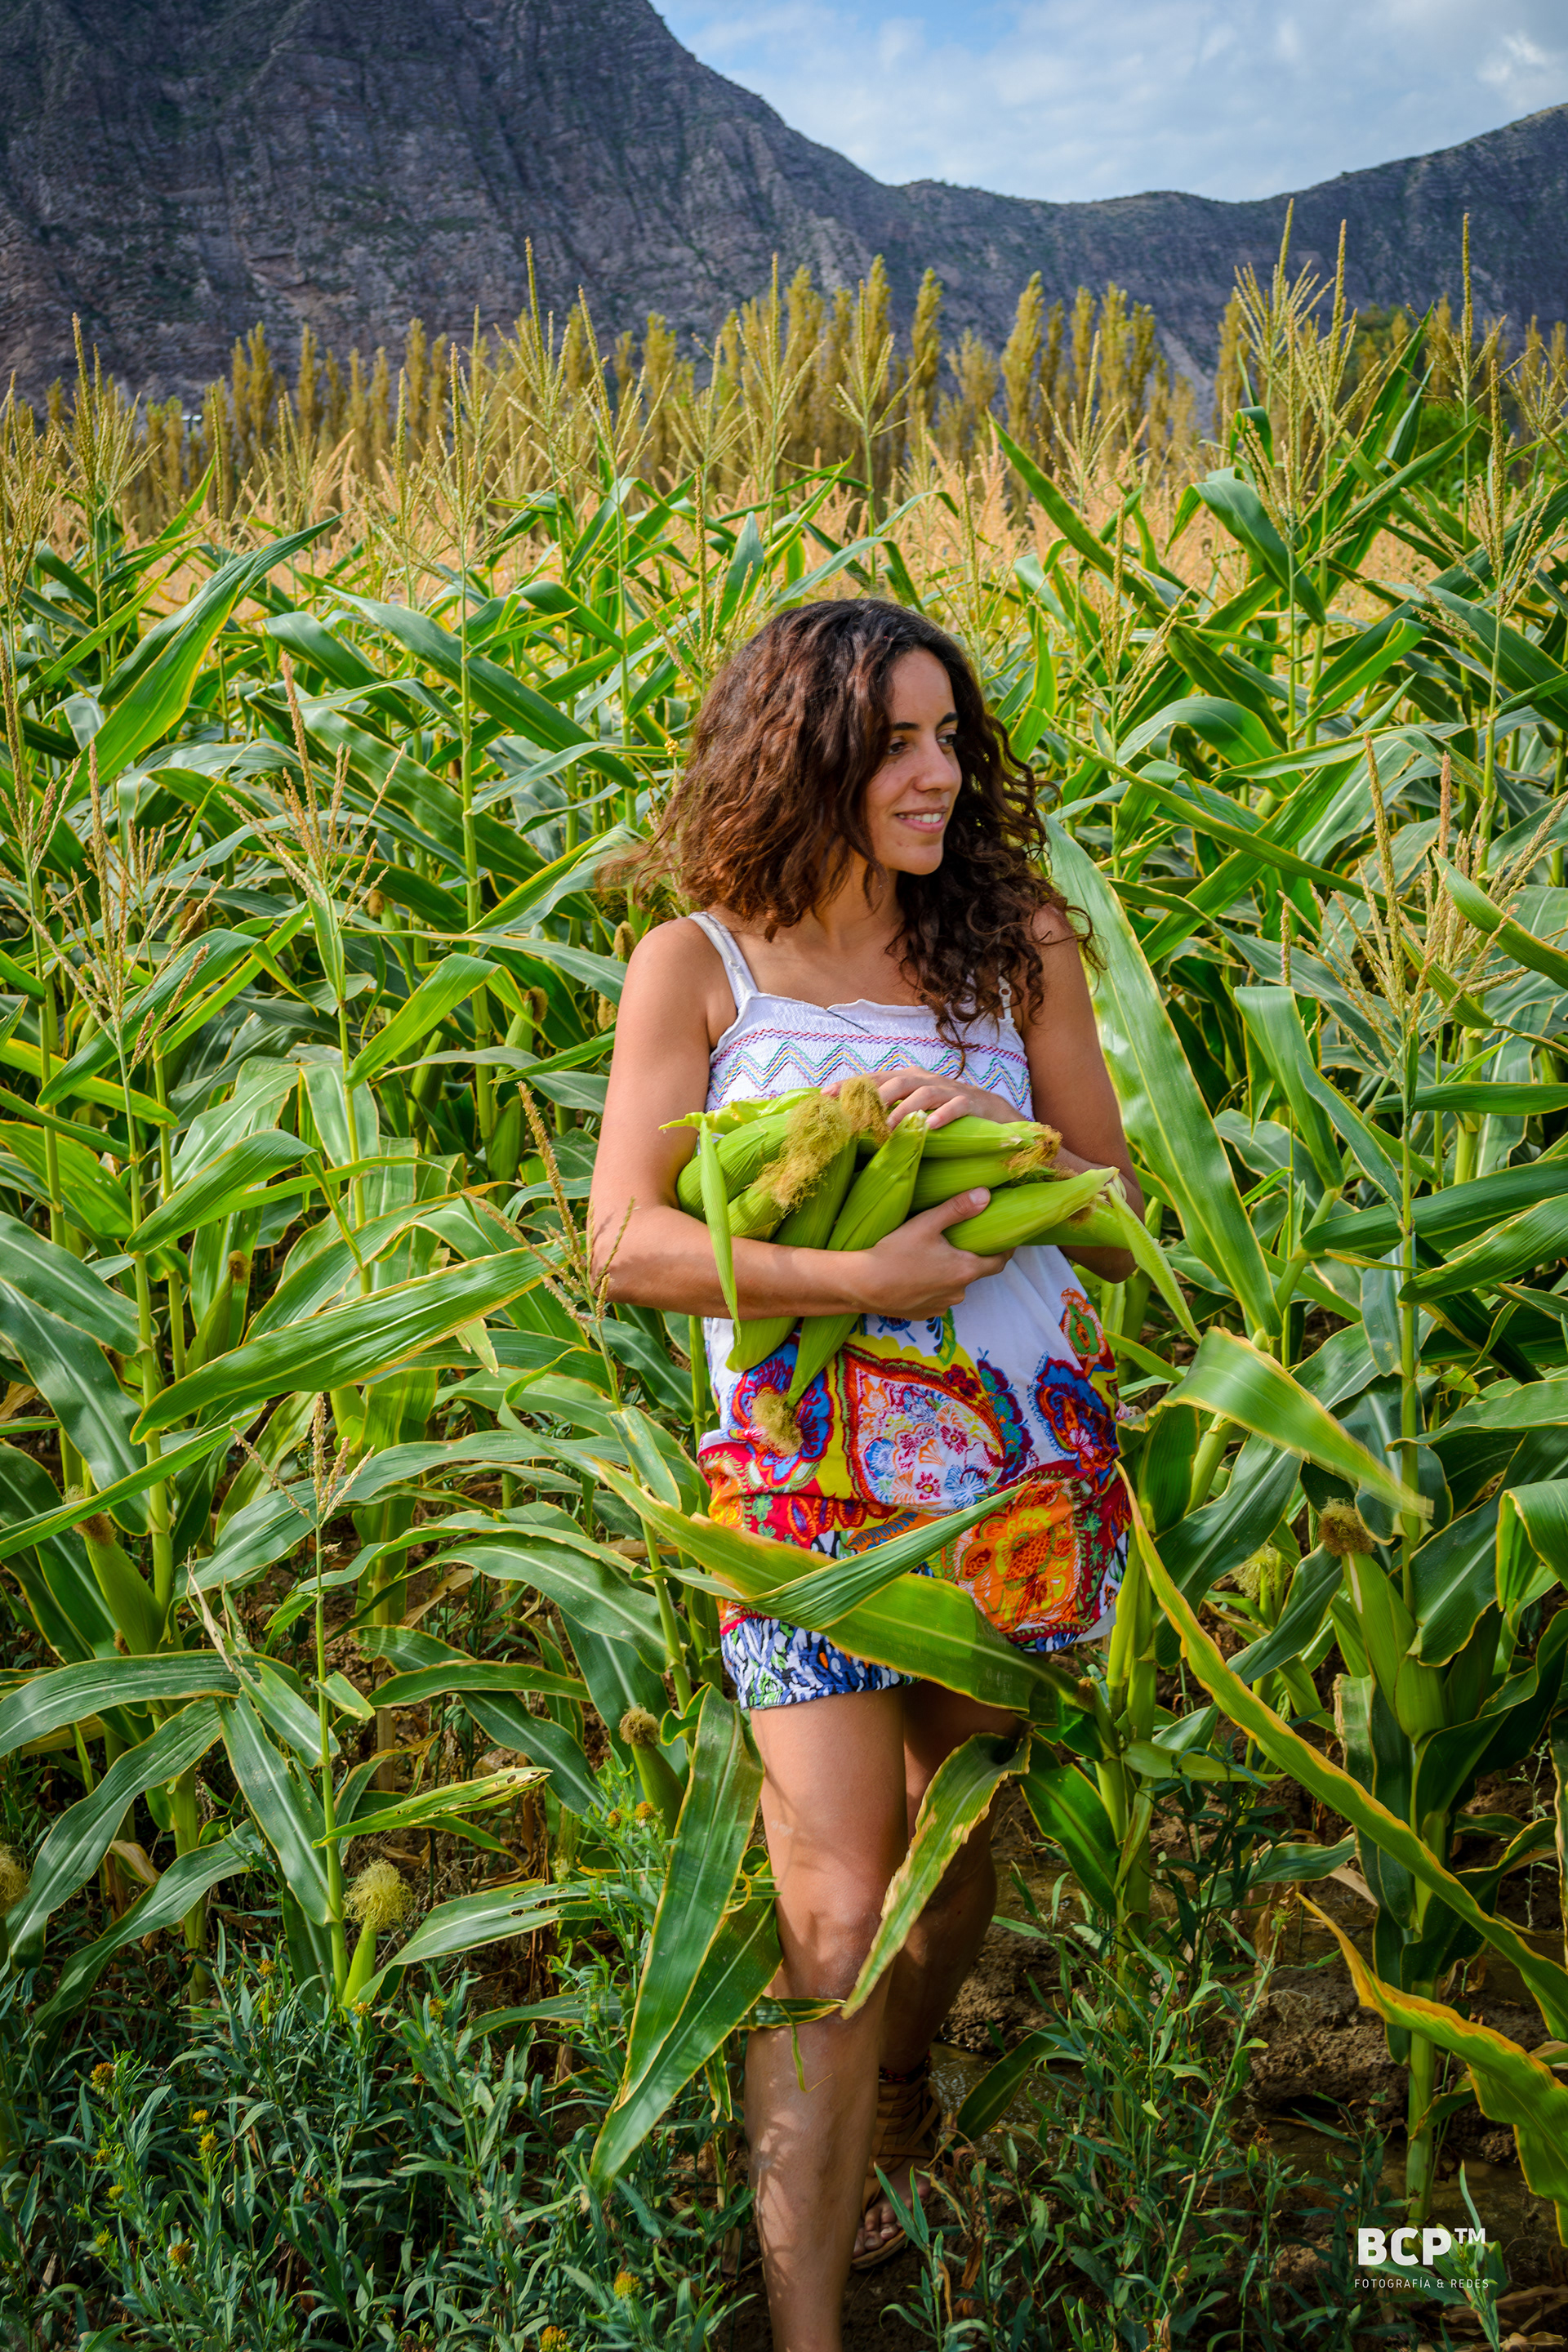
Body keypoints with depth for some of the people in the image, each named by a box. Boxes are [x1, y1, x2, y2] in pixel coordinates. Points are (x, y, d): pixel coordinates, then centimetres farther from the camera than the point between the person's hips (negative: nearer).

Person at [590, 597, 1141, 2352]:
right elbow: (627, 1241, -10)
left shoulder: (1017, 944, 2)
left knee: (962, 1829, 19)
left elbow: (1122, 1214, 6)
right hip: (811, 1469, -3)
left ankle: (893, 2120, 46)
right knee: (837, 1907, -6)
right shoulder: (695, 967, -4)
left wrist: (994, 1136, -15)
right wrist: (866, 1274, -20)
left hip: (1024, 1454, 3)